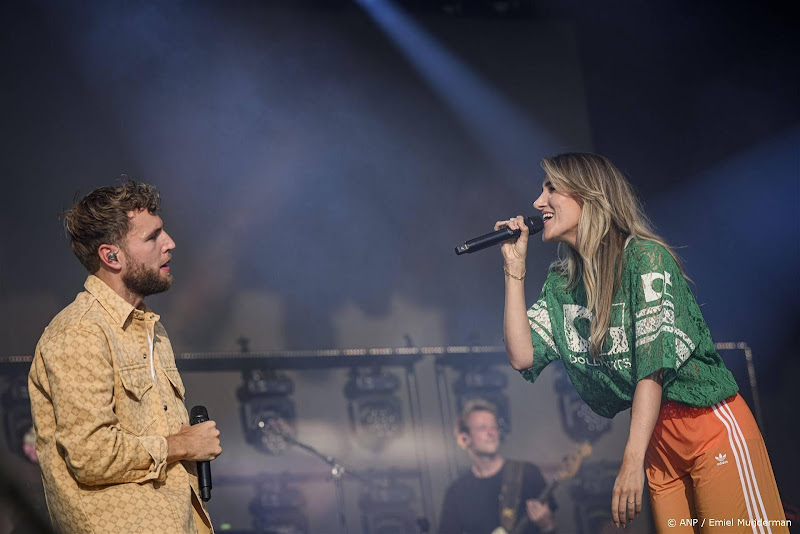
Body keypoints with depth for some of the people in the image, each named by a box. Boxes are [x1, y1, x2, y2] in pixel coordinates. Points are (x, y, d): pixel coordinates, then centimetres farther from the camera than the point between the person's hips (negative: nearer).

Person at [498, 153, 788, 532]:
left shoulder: (644, 256, -13)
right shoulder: (561, 283, 8)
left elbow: (655, 361, -20)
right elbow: (522, 356, 0)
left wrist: (632, 461, -26)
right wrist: (515, 267, 0)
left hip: (711, 426, -6)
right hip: (658, 440, 7)